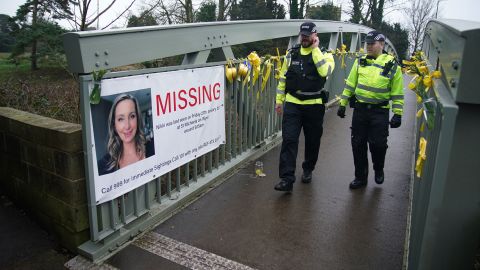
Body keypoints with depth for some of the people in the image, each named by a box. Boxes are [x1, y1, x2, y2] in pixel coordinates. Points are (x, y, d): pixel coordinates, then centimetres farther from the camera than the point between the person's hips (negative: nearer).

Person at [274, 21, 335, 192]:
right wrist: (279, 100, 8)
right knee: (289, 140, -9)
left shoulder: (324, 54, 0)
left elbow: (325, 71, -22)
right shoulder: (291, 53, 8)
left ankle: (308, 170, 34)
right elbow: (283, 78, 12)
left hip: (314, 105, -1)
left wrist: (315, 49, -14)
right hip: (292, 103, 1)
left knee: (312, 140, 12)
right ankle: (286, 178, -8)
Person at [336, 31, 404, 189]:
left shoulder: (392, 66, -2)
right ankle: (361, 177, 21)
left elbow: (397, 93, -1)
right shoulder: (360, 62, 7)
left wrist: (398, 114, -4)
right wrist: (342, 104, 8)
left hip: (380, 112, -3)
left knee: (378, 144, -3)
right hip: (360, 110, 3)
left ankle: (378, 170, 28)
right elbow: (350, 84, 11)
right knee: (358, 144, 6)